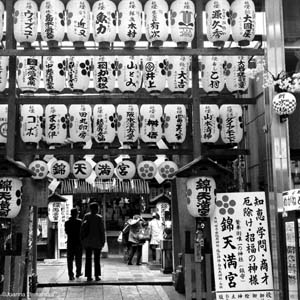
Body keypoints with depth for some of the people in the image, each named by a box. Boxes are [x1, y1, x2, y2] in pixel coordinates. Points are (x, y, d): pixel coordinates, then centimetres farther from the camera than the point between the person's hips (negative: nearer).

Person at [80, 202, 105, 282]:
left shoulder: (86, 216, -2)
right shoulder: (99, 218, -11)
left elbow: (82, 228, 1)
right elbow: (102, 230, -10)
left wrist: (82, 239, 9)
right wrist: (103, 241, -1)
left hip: (87, 242, 3)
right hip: (97, 242, -3)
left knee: (88, 259, 8)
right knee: (97, 259, 7)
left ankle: (88, 276, 8)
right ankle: (97, 276, 7)